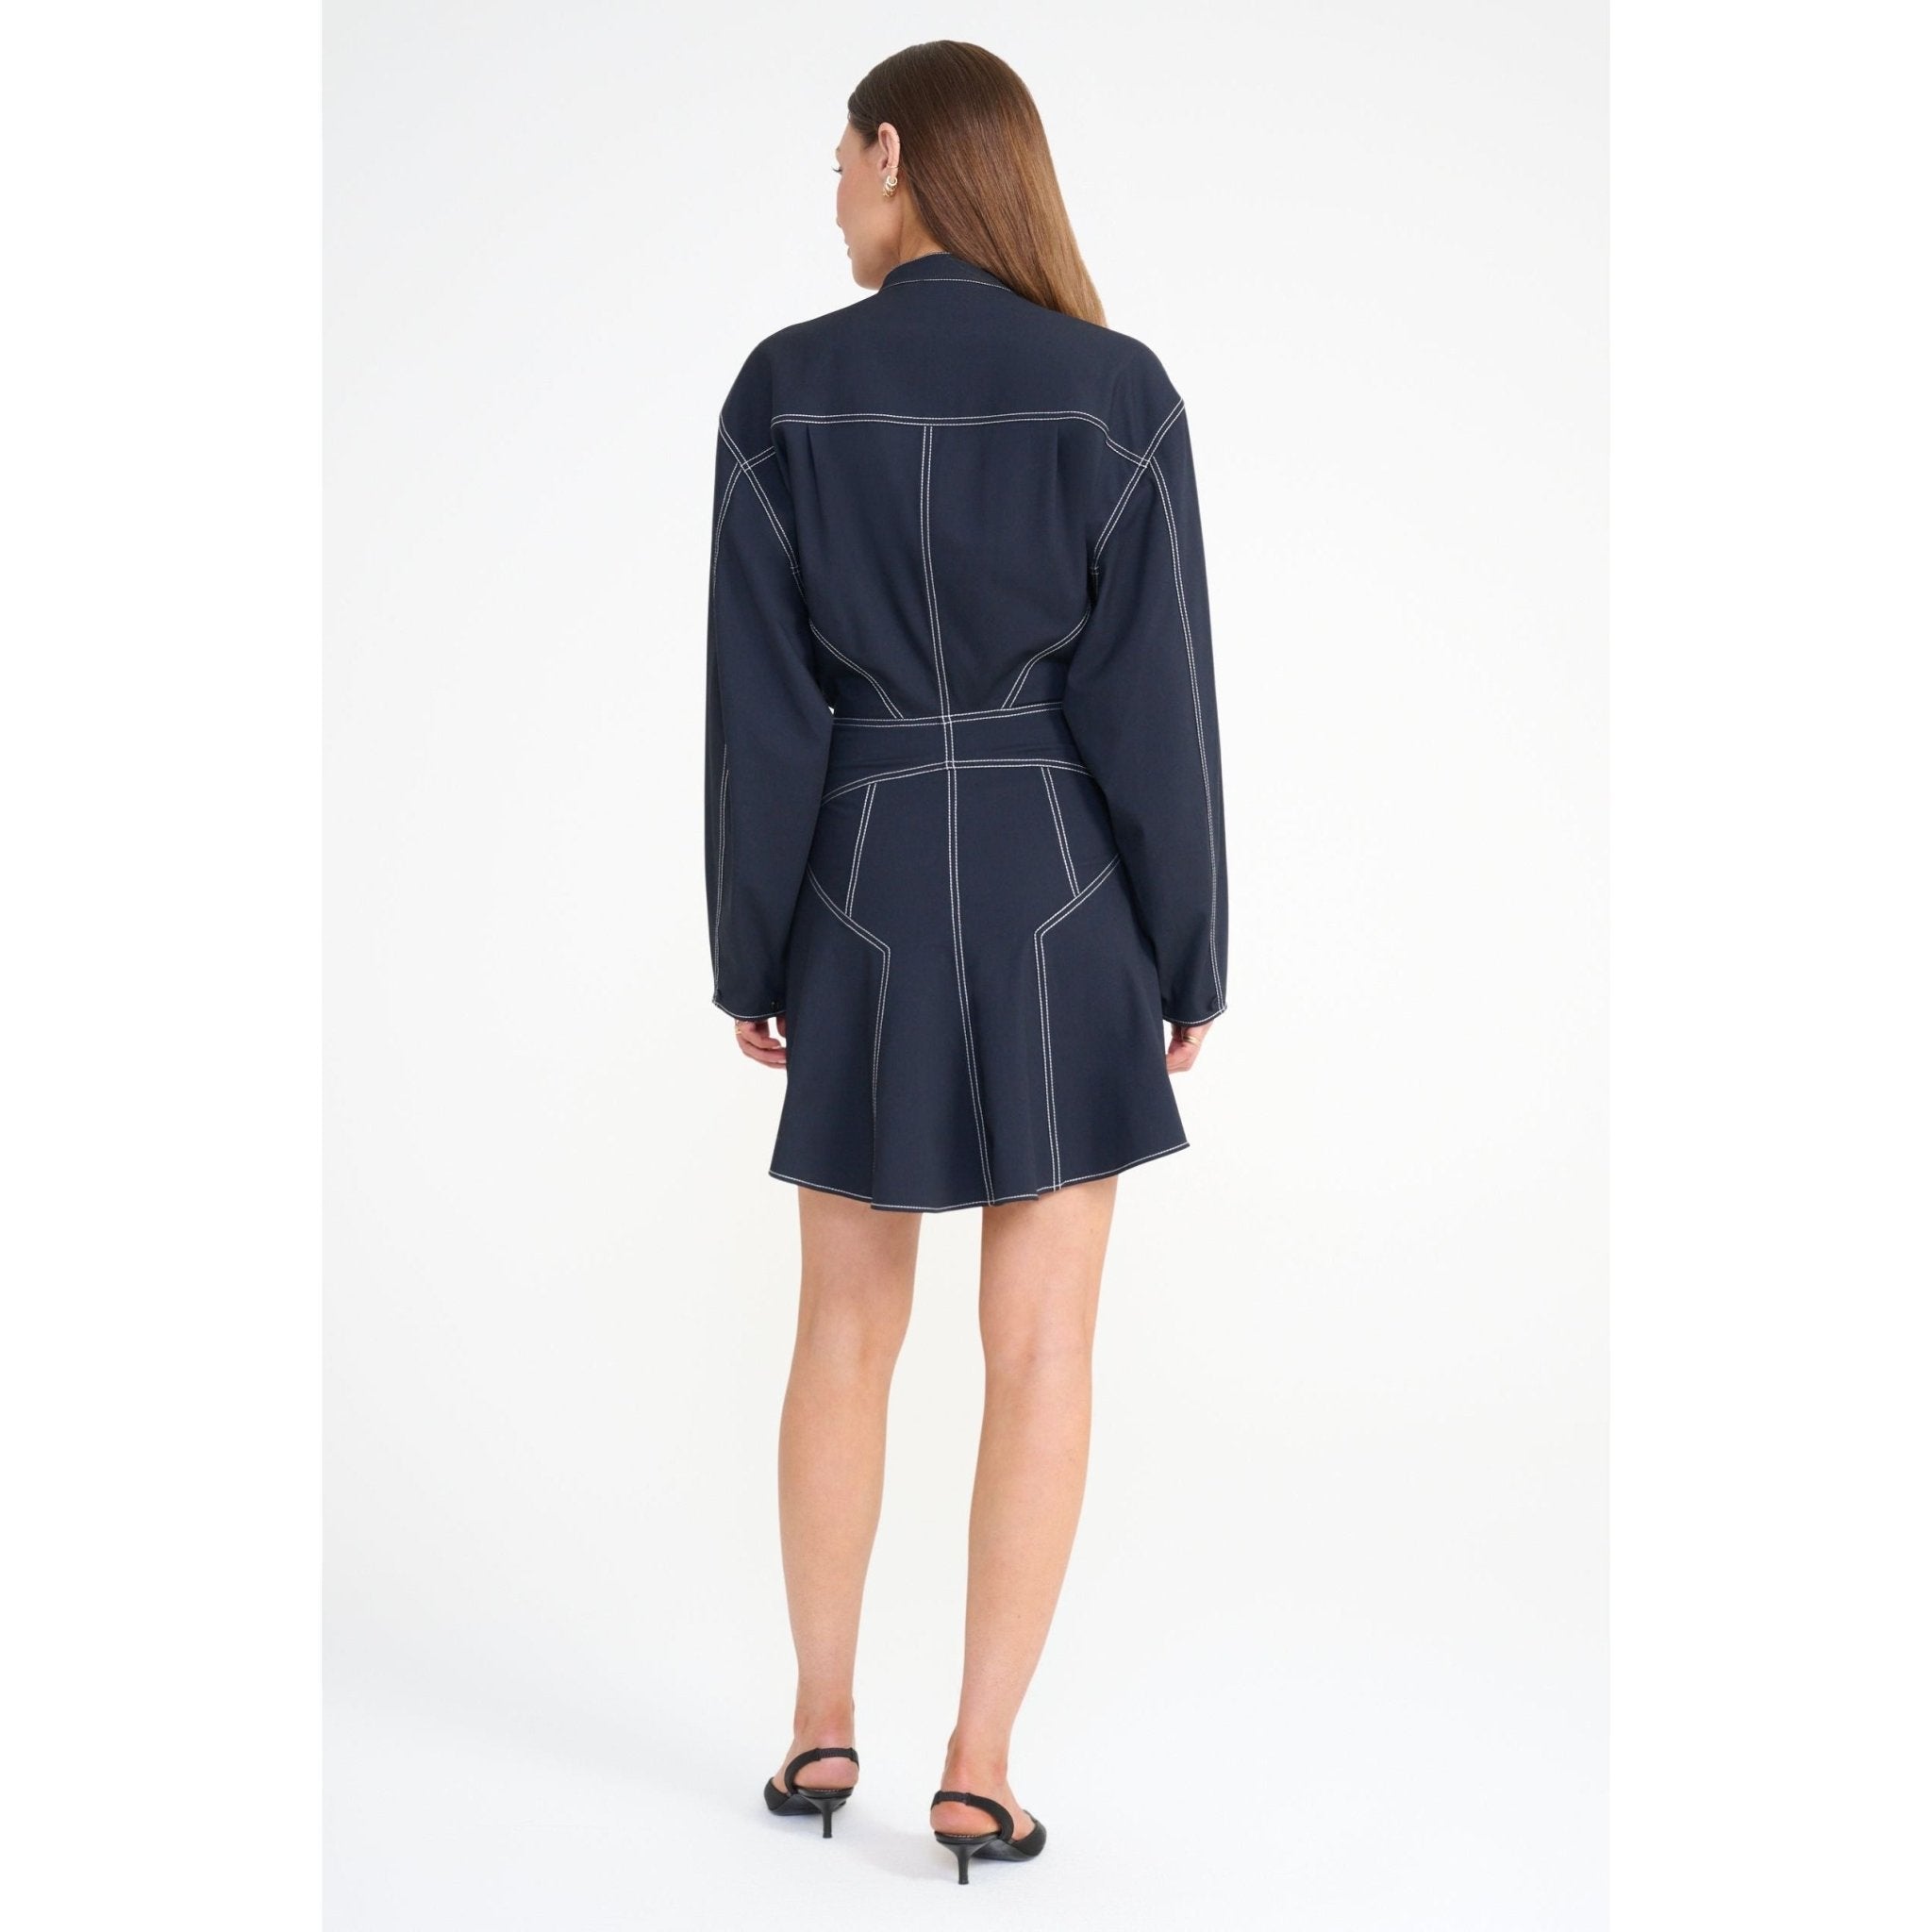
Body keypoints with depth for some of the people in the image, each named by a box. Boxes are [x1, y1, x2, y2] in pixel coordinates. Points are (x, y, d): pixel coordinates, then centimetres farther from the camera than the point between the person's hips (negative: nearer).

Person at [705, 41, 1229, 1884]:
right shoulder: (1119, 394, -7)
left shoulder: (785, 390, -6)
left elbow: (758, 707, -5)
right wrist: (1190, 963, 2)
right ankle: (978, 1773, 5)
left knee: (848, 1326, 16)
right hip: (1062, 898, -1)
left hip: (863, 894, 1)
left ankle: (822, 1729, 23)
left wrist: (749, 959, 4)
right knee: (1041, 1348, 5)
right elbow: (1157, 706, -7)